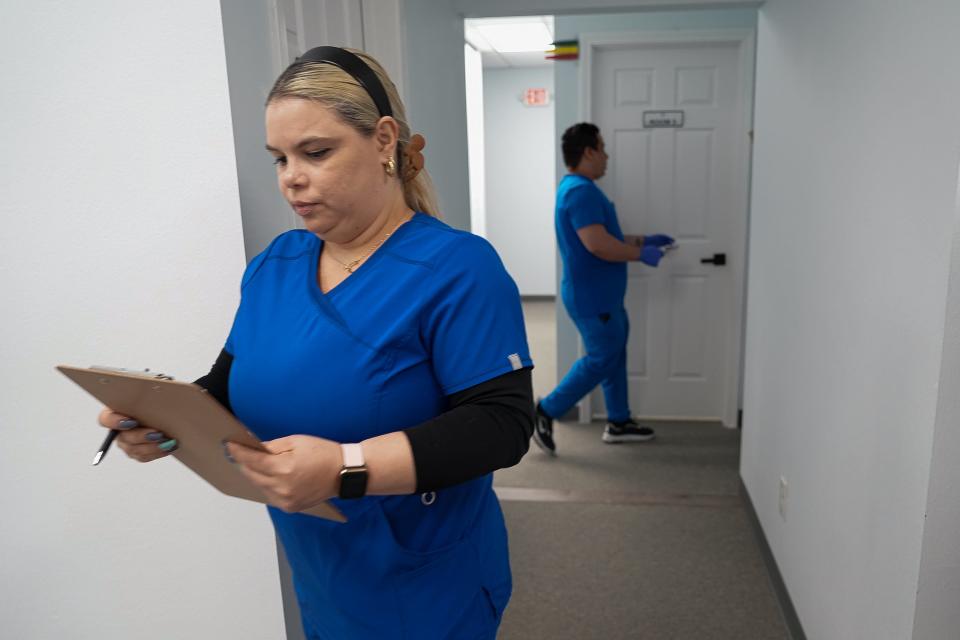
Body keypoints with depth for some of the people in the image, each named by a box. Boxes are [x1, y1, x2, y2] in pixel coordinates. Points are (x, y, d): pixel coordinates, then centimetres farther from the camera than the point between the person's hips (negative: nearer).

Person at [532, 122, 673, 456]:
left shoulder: (578, 188, 14)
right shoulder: (581, 191, -21)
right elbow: (598, 244, -30)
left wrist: (643, 240, 18)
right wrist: (641, 254, -16)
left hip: (602, 295, 11)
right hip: (592, 298, -11)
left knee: (614, 356, 17)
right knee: (601, 360, -2)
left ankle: (619, 423, 27)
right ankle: (545, 412, 6)